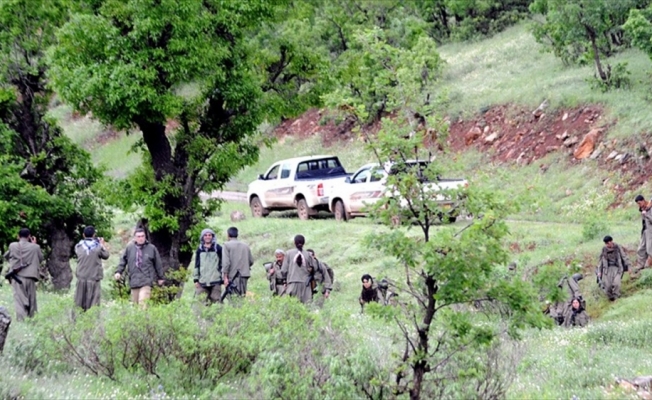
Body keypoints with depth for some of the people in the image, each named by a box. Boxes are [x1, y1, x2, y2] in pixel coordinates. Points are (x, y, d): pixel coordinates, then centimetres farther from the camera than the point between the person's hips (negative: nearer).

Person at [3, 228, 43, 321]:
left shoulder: (12, 246, -1)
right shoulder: (35, 247, -3)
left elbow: (6, 256, 15)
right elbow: (40, 259, 12)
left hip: (16, 277, 0)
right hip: (30, 277, 0)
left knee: (19, 299, -2)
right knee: (31, 299, 12)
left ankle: (20, 320, -12)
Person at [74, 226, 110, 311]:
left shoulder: (79, 246, -1)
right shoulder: (98, 247, -8)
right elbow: (106, 255, 5)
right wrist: (102, 245, 19)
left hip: (81, 278, 3)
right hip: (94, 278, -3)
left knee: (79, 301, 9)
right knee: (93, 301, -1)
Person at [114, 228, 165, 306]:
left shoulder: (151, 248, 3)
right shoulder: (129, 248, 7)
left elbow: (158, 264, 11)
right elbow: (123, 261, 15)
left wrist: (160, 277, 15)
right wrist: (118, 272, 4)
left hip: (146, 282, -3)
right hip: (134, 281, 3)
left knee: (143, 302, -18)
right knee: (135, 304, 6)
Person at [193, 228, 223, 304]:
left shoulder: (218, 249, 5)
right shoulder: (199, 250, 13)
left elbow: (222, 264, 5)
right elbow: (196, 265, 16)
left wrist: (223, 278, -1)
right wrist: (196, 279, 10)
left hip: (215, 281, -2)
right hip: (202, 282, 3)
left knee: (216, 301, -5)